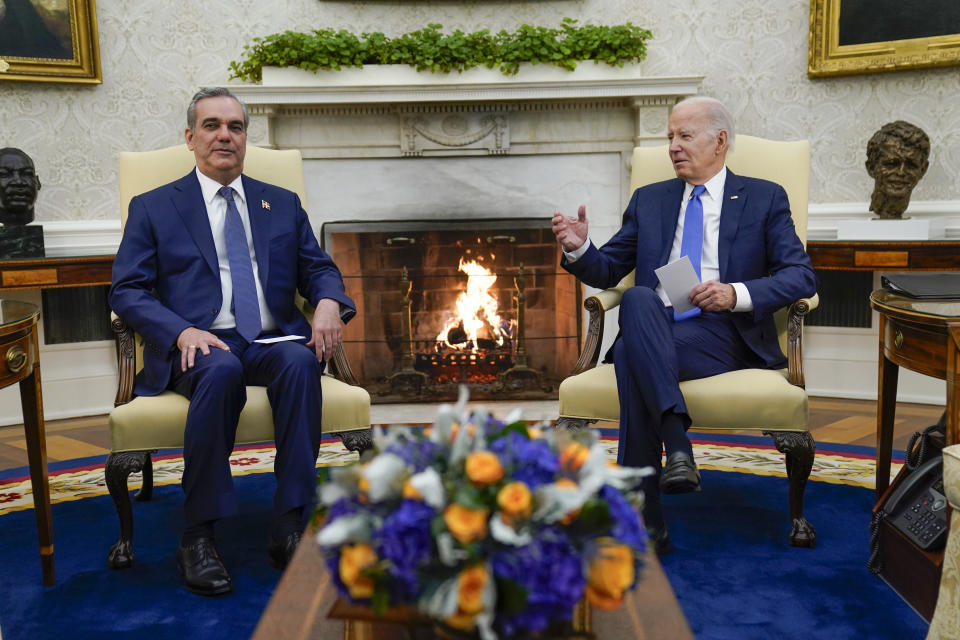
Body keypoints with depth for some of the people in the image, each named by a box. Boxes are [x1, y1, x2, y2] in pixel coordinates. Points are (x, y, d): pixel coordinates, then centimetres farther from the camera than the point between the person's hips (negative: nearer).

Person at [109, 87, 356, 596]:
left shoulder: (283, 205, 22)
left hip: (272, 341, 2)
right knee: (221, 370, -37)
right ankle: (198, 536, -27)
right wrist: (182, 331, -15)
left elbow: (318, 269, 18)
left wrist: (329, 303, -8)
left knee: (300, 362, -33)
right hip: (198, 345, -2)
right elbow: (127, 292, 4)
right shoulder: (153, 208, 14)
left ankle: (288, 526, -30)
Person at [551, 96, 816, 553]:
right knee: (638, 299, -34)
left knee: (632, 353, -34)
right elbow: (606, 271, 20)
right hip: (653, 331, 3)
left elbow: (801, 276, 2)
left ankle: (645, 516, -33)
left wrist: (736, 293, -15)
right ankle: (676, 443, -40)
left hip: (724, 335, -3)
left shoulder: (764, 199, 14)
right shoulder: (649, 200, 23)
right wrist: (578, 248, -3)